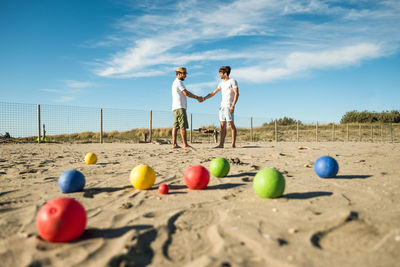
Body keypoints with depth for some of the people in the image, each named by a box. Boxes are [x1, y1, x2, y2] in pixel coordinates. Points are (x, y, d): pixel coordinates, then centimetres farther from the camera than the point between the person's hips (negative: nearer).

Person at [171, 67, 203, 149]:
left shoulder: (176, 82, 24)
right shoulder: (178, 82, -8)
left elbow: (186, 93, 20)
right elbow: (186, 93, -16)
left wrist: (197, 97, 12)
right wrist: (197, 97, -7)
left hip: (176, 108, 10)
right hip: (179, 107, -10)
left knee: (176, 126, 6)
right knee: (183, 126, -11)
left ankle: (174, 144, 6)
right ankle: (185, 144, -13)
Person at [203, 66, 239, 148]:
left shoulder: (232, 81, -2)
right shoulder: (222, 83, 19)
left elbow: (236, 94, -11)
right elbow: (213, 93, 22)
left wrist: (233, 105, -20)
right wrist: (204, 98, 12)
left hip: (229, 106, -7)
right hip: (222, 106, 7)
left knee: (231, 124, -9)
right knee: (223, 125, 3)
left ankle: (233, 144, -8)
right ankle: (221, 144, 3)